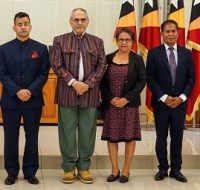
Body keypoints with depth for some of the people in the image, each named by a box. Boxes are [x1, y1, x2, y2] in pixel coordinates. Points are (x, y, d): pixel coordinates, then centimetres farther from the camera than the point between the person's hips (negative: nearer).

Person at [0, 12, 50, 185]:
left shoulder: (41, 48, 5)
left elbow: (44, 74, -1)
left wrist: (31, 91, -14)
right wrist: (17, 91, -15)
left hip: (33, 100, 0)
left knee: (32, 138, 6)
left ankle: (30, 172, 16)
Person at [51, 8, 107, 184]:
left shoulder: (97, 42, 11)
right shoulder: (60, 40, 6)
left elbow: (102, 66, 4)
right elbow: (57, 65, -2)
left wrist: (87, 84, -9)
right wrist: (73, 82, -14)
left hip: (90, 93, 1)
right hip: (67, 92, -1)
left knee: (88, 131, 5)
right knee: (67, 131, 3)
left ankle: (84, 167, 15)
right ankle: (69, 167, 12)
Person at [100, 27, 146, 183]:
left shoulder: (137, 59, 0)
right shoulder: (108, 58, 5)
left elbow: (142, 82, -5)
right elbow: (102, 81, 3)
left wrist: (126, 99, -13)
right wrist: (110, 99, -11)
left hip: (130, 104, -1)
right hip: (111, 104, 2)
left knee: (130, 136, 3)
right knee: (111, 136, 5)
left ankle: (126, 170, 15)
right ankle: (115, 169, 17)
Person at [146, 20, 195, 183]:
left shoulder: (186, 53, 6)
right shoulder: (154, 53, -1)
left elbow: (191, 78, 4)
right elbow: (150, 79, -4)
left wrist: (182, 97, -9)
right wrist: (164, 97, -12)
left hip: (180, 102, 1)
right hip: (161, 103, -1)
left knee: (177, 137, 6)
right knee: (161, 137, 7)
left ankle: (176, 169, 17)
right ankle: (163, 169, 18)